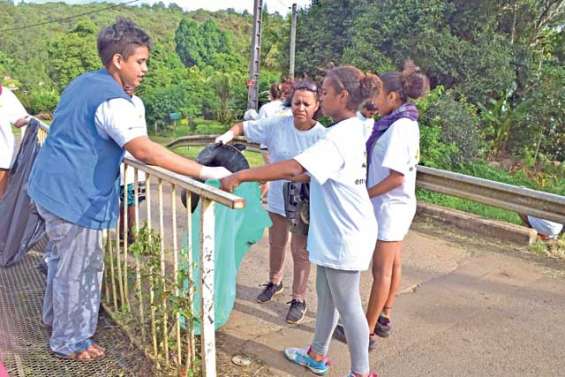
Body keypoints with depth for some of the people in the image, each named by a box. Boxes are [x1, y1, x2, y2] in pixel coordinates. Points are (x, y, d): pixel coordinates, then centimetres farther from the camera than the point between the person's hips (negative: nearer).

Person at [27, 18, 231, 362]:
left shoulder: (84, 82, 10)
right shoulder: (113, 101, -22)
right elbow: (146, 151, -36)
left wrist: (122, 153, 32)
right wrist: (207, 172, -37)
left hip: (52, 185, 10)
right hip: (75, 195, -10)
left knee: (62, 259, 26)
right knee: (80, 268, 5)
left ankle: (55, 316, 46)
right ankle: (69, 341, 22)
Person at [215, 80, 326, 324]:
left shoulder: (322, 136, -17)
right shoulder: (276, 125, -9)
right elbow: (244, 127, -1)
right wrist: (229, 134, -20)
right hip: (277, 198, 4)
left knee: (300, 251, 6)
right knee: (276, 244, 22)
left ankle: (299, 299, 22)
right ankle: (274, 282, 47)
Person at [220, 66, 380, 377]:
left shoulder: (341, 135, -24)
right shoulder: (351, 130, 8)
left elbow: (294, 167, -33)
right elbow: (312, 171, 15)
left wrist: (241, 176, -29)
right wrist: (273, 179, 10)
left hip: (345, 235, -10)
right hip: (335, 231, 10)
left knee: (347, 306, 6)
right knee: (325, 296, 21)